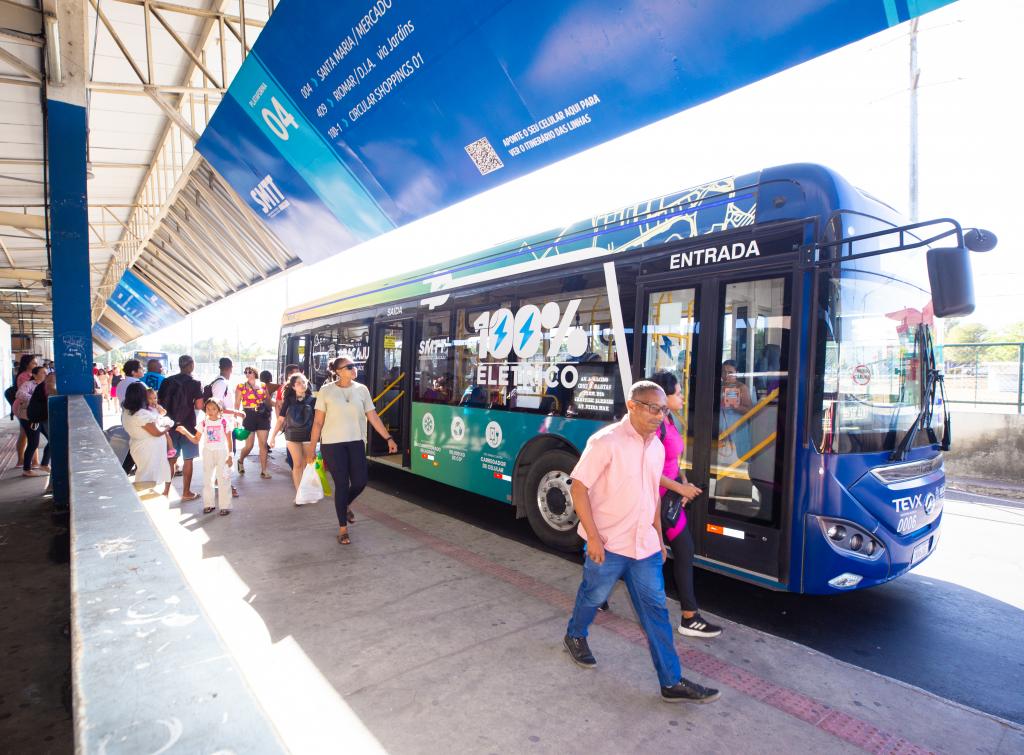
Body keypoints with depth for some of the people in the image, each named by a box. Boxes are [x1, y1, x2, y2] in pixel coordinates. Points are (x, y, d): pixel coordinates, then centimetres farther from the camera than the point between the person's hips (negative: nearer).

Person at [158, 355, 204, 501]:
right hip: (187, 425, -4)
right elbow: (199, 405, -14)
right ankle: (186, 492, 10)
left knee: (171, 459, 15)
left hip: (171, 424, 4)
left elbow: (159, 401, 2)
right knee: (188, 460, 5)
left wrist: (171, 408, 15)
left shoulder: (166, 381, 2)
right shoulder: (194, 383, -10)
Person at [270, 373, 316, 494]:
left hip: (308, 436, 0)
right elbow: (280, 420, 4)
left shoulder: (312, 400, -4)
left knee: (307, 465, 7)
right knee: (297, 464, 3)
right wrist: (272, 437, 2)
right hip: (293, 436, 1)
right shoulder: (288, 401, 0)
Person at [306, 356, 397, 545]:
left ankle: (345, 505, 35)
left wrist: (388, 438, 2)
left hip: (356, 442, 3)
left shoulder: (361, 389, 3)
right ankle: (343, 529, 15)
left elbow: (373, 417, 5)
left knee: (360, 482, 0)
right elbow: (318, 422, -1)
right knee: (342, 484, -2)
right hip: (332, 444, -3)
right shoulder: (326, 391, -3)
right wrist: (312, 447, -2)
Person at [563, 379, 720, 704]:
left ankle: (672, 682, 20)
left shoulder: (657, 447, 4)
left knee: (655, 610, 9)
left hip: (644, 545, 6)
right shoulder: (606, 442, -19)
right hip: (608, 545, -5)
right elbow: (578, 488, -18)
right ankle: (575, 636, 45)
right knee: (593, 597, 16)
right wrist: (593, 537, -19)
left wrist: (659, 537, 17)